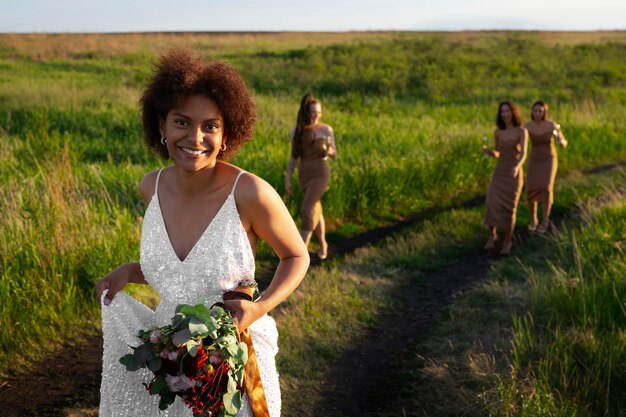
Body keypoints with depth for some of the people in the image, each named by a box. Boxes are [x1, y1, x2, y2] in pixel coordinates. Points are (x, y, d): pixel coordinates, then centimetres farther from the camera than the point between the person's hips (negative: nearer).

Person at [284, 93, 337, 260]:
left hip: (321, 173, -4)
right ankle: (322, 244, 36)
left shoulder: (326, 130, -7)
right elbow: (293, 156, 7)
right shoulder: (296, 131, 0)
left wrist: (328, 151, -20)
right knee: (316, 210, 16)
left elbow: (334, 153, 4)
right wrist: (287, 180, 3)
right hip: (304, 175, 4)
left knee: (307, 210, -16)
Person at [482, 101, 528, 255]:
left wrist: (517, 167, -39)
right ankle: (492, 235, 11)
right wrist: (488, 151, -9)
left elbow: (523, 154, -18)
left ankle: (507, 241, 15)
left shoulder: (522, 131, -8)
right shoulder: (497, 132, 5)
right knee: (491, 205, -11)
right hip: (499, 172, 3)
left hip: (514, 174, -3)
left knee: (509, 209, -4)